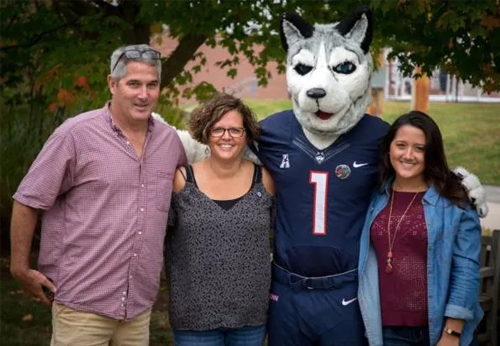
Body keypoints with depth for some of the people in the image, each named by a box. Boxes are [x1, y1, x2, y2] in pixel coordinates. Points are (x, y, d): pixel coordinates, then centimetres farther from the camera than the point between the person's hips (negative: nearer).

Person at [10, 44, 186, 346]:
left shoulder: (170, 140, 6)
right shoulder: (76, 134, -9)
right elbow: (27, 202, -5)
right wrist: (21, 268, -4)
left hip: (140, 303, 5)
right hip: (82, 301, -5)